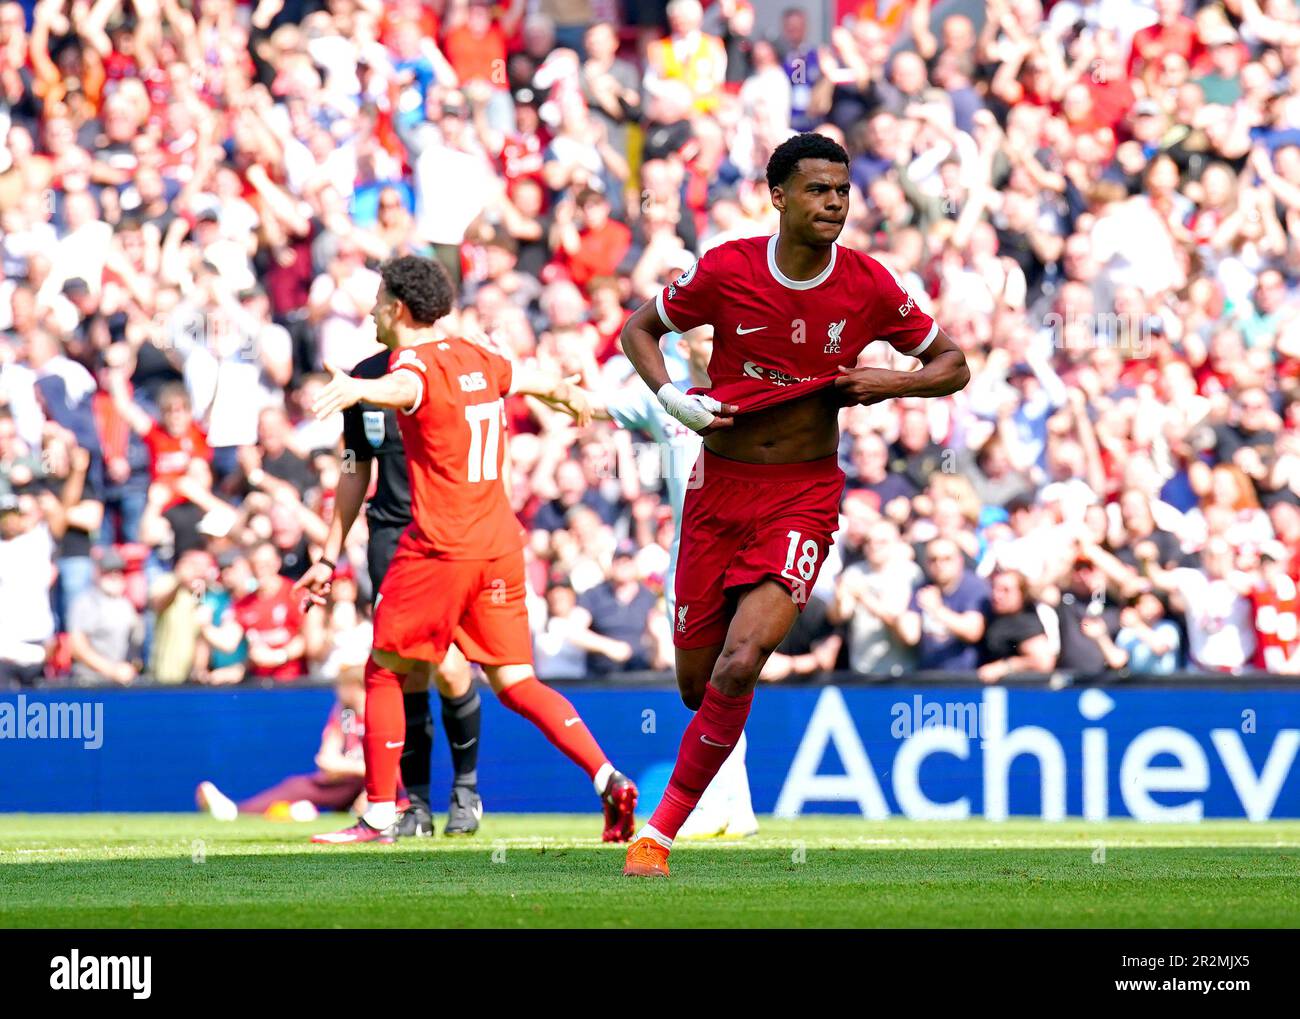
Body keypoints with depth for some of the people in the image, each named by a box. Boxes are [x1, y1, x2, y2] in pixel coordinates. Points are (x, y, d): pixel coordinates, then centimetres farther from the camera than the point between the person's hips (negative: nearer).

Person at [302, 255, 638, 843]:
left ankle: (379, 816, 5)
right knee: (515, 682, 8)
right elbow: (541, 383, 33)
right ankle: (608, 779, -7)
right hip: (499, 545, 7)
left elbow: (404, 388, -36)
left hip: (439, 547, -7)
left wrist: (358, 389, -59)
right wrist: (573, 399, 57)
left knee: (385, 673, 5)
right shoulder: (477, 359, 13)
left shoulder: (417, 361, -10)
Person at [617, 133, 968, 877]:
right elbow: (639, 330, 9)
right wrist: (673, 398, -9)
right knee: (698, 683, 3)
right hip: (720, 485, 1)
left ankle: (661, 831, -12)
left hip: (805, 494, -1)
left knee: (740, 663, -21)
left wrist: (892, 384, -12)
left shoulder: (869, 286, -4)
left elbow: (953, 365, 8)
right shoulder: (726, 271, -6)